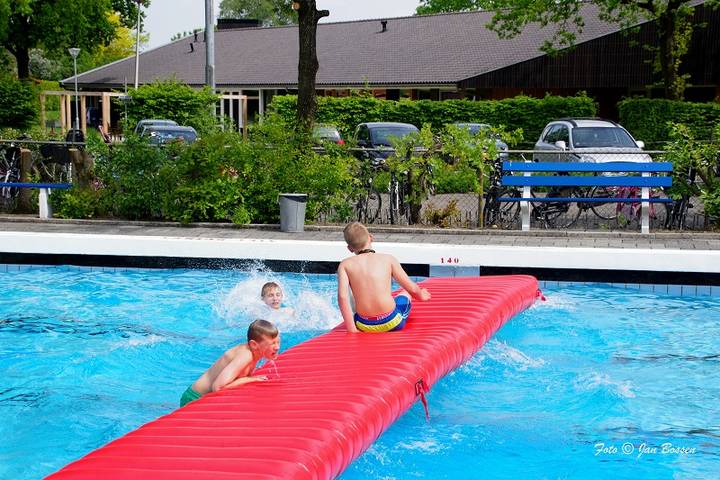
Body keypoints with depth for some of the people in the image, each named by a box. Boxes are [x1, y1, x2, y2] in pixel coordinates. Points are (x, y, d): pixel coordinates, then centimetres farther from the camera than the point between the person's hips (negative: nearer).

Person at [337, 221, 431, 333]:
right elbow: (412, 289, 3)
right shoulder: (388, 259, -2)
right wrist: (421, 296, 26)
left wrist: (351, 329, -10)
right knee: (406, 294, 34)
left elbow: (342, 297, -14)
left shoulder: (345, 265, -1)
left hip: (364, 326, 1)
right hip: (391, 323, -1)